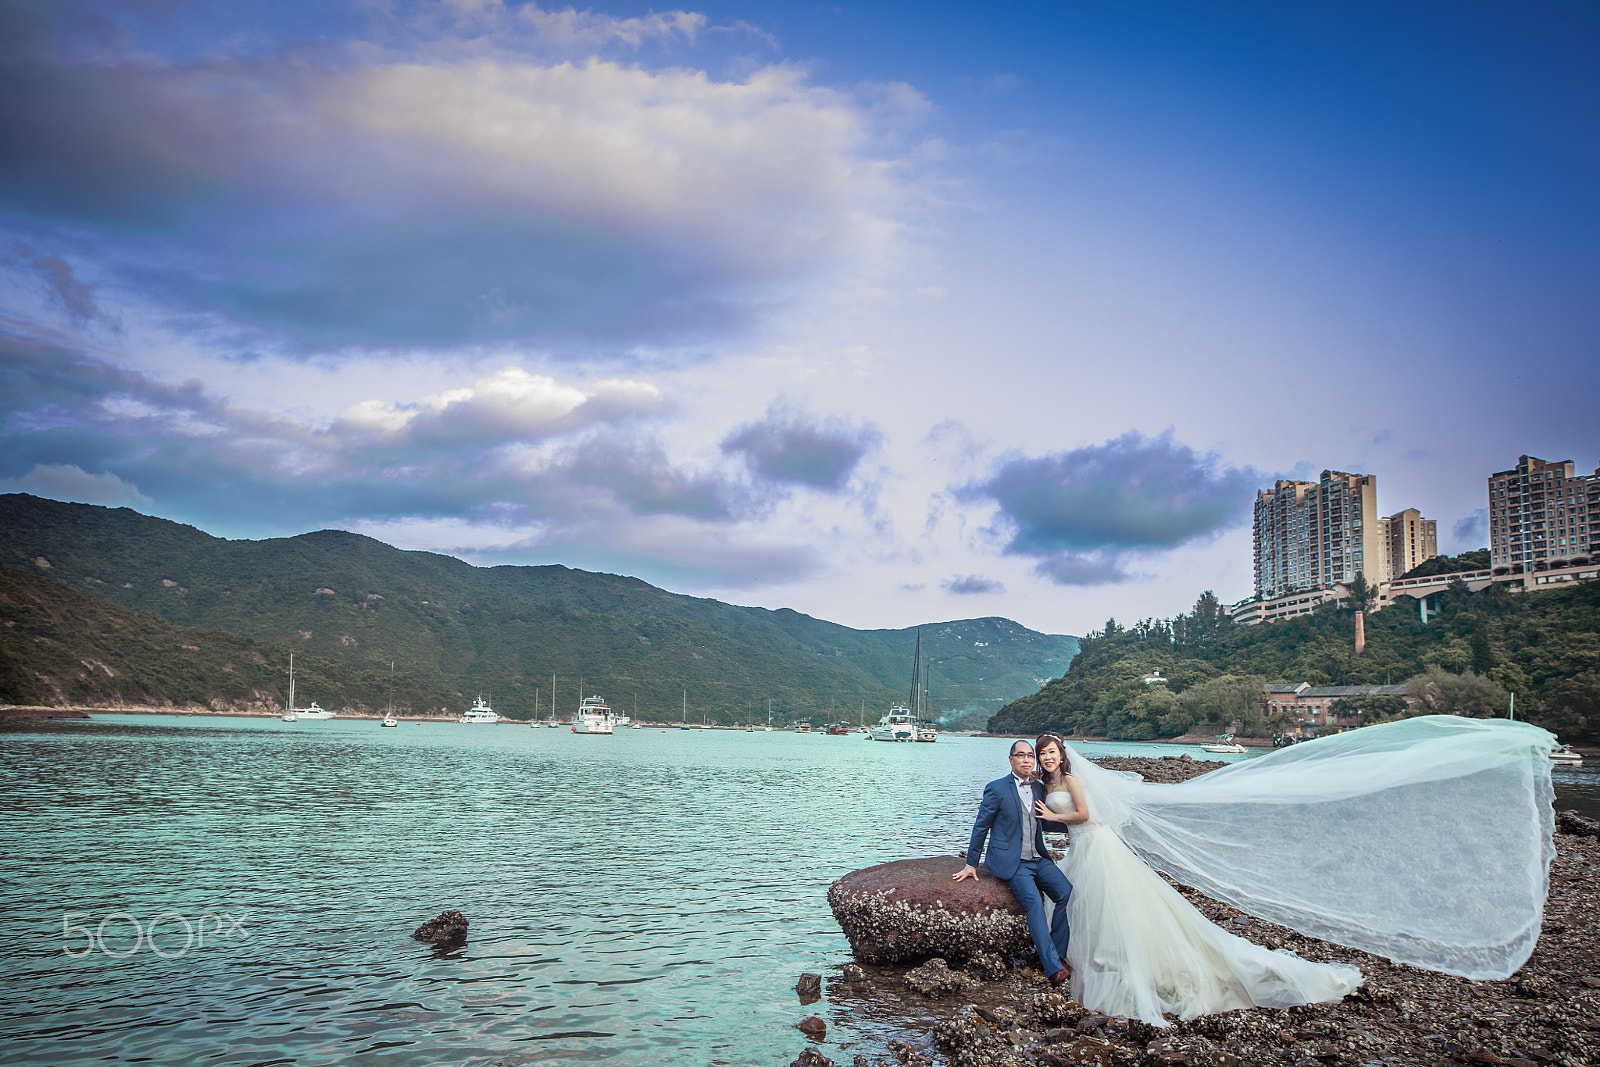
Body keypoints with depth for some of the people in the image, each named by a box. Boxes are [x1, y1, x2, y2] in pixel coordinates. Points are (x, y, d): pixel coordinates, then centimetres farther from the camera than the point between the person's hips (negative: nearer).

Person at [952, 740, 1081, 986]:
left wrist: (1076, 821, 7)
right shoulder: (997, 789, -4)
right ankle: (1053, 968, -29)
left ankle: (1058, 954, -5)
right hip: (1011, 862, -6)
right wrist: (971, 864, 2)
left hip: (1038, 859, 6)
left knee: (1067, 893, -17)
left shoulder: (1039, 788, 12)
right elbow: (981, 827, 1)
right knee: (1033, 902, -27)